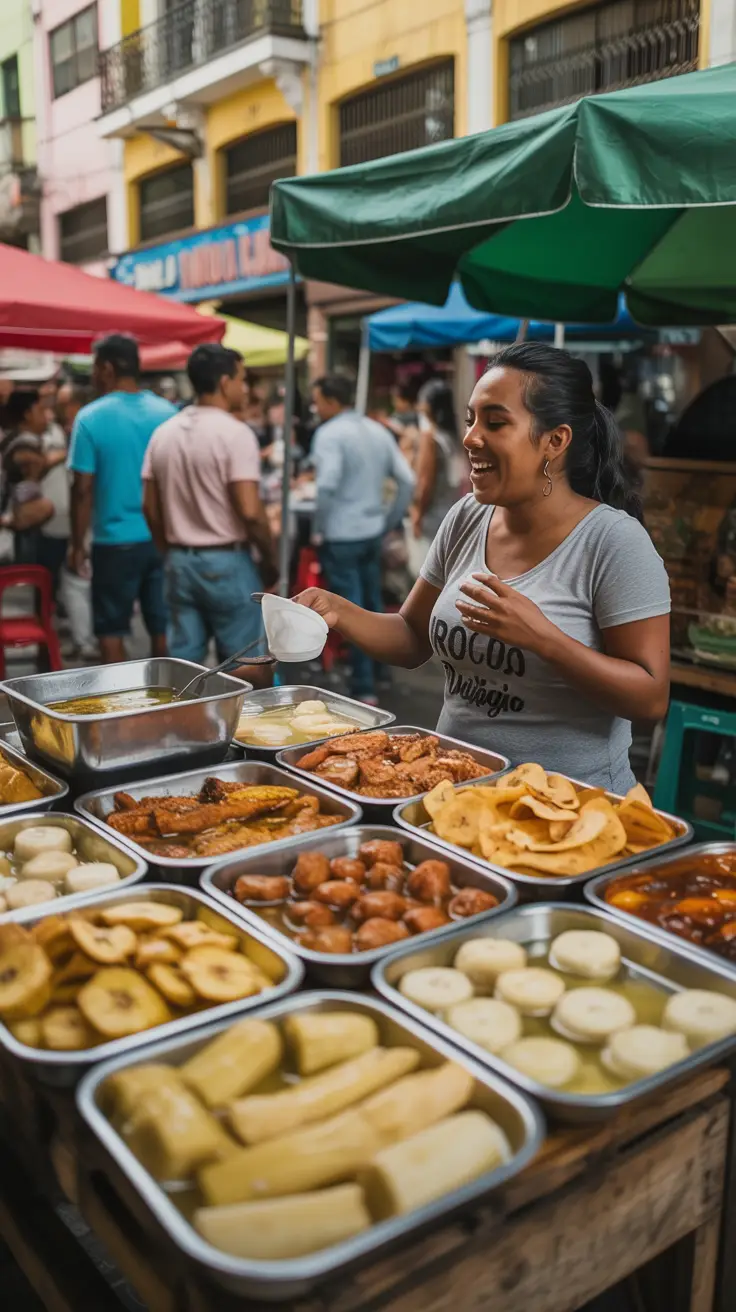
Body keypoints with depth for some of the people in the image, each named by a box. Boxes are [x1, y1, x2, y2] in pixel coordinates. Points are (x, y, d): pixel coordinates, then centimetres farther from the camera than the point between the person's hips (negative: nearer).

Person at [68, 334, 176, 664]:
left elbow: (83, 489, -8)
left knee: (112, 630, 9)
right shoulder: (169, 414, 1)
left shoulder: (91, 418, -8)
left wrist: (77, 544, 1)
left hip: (115, 542, -3)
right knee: (163, 628, 10)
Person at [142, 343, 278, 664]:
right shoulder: (234, 432, -14)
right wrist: (269, 559, -6)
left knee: (183, 660, 10)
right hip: (227, 562, -6)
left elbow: (150, 508, 10)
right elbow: (249, 511, -19)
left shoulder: (163, 433, 7)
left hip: (180, 562, 6)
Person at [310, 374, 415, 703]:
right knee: (373, 606, 18)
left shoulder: (329, 433, -12)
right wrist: (390, 521, 12)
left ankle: (364, 688, 3)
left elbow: (327, 486, -25)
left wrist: (319, 529, -12)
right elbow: (407, 480, 6)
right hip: (373, 532, 7)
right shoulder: (379, 431, 10)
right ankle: (378, 672, 30)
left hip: (341, 536, -7)